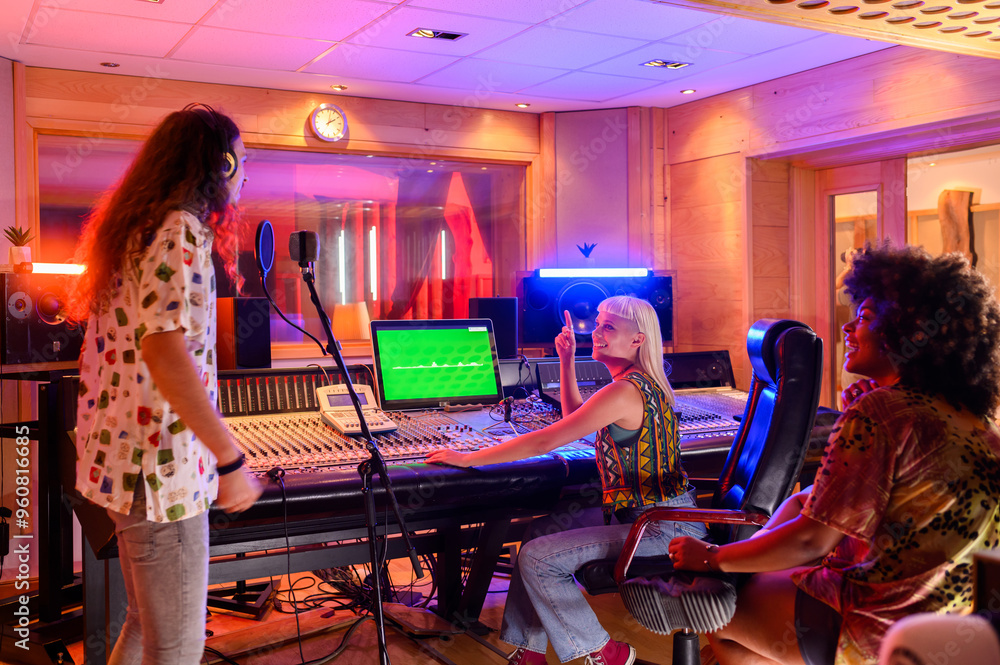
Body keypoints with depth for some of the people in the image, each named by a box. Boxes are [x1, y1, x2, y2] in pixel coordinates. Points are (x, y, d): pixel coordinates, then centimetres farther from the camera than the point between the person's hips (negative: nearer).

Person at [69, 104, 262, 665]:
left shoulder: (134, 226, 15)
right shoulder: (180, 229, -16)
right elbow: (164, 350, -28)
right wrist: (232, 460, -24)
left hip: (120, 455, 10)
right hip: (160, 467, -10)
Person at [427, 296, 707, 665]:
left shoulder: (624, 391, -21)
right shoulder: (644, 382, 10)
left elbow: (543, 442, -21)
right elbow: (576, 417, 26)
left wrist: (468, 458, -13)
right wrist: (567, 360, 18)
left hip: (661, 530, -10)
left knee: (537, 558, -13)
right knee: (538, 532, 10)